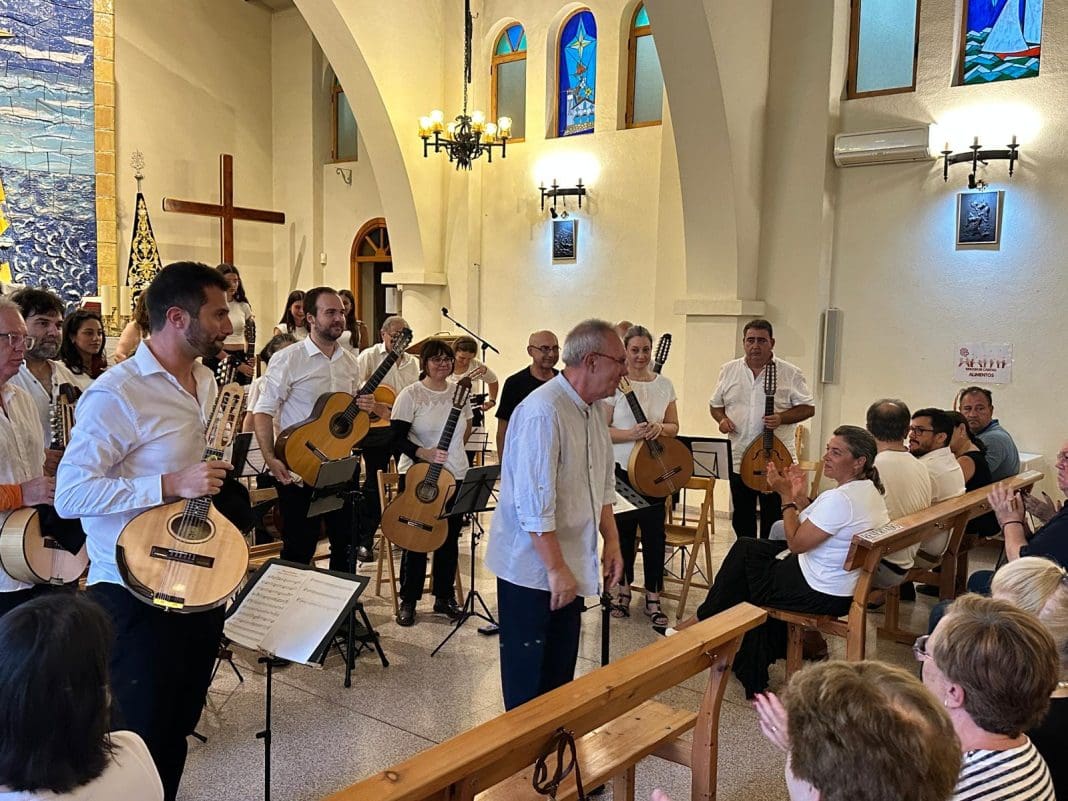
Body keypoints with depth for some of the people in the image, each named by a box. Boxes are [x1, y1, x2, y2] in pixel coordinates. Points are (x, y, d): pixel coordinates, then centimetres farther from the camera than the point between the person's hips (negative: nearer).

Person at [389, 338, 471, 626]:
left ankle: (445, 597, 25)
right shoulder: (411, 394, -8)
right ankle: (408, 601, 17)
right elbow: (397, 437, -12)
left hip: (455, 476, 4)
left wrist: (453, 448, 10)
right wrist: (424, 454, -26)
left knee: (449, 538, 10)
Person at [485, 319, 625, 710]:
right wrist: (556, 569, -23)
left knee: (561, 669, 20)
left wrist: (612, 541, 10)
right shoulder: (543, 412, -24)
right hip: (532, 567, -9)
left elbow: (603, 485, 16)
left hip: (569, 565, 9)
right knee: (529, 681, 7)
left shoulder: (593, 410, 7)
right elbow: (534, 503, -27)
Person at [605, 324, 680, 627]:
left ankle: (653, 598, 12)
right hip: (621, 468, -2)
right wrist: (630, 434, -21)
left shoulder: (664, 384, 6)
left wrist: (660, 428, -11)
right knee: (624, 530, 8)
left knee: (654, 531, 1)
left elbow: (674, 427, 11)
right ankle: (623, 589, 26)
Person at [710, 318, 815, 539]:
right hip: (738, 459, 3)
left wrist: (781, 418, -17)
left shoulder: (790, 374, -2)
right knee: (741, 519, 14)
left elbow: (808, 408, -1)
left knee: (773, 519, 2)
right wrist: (722, 419, -5)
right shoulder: (729, 371, 8)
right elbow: (715, 405, 16)